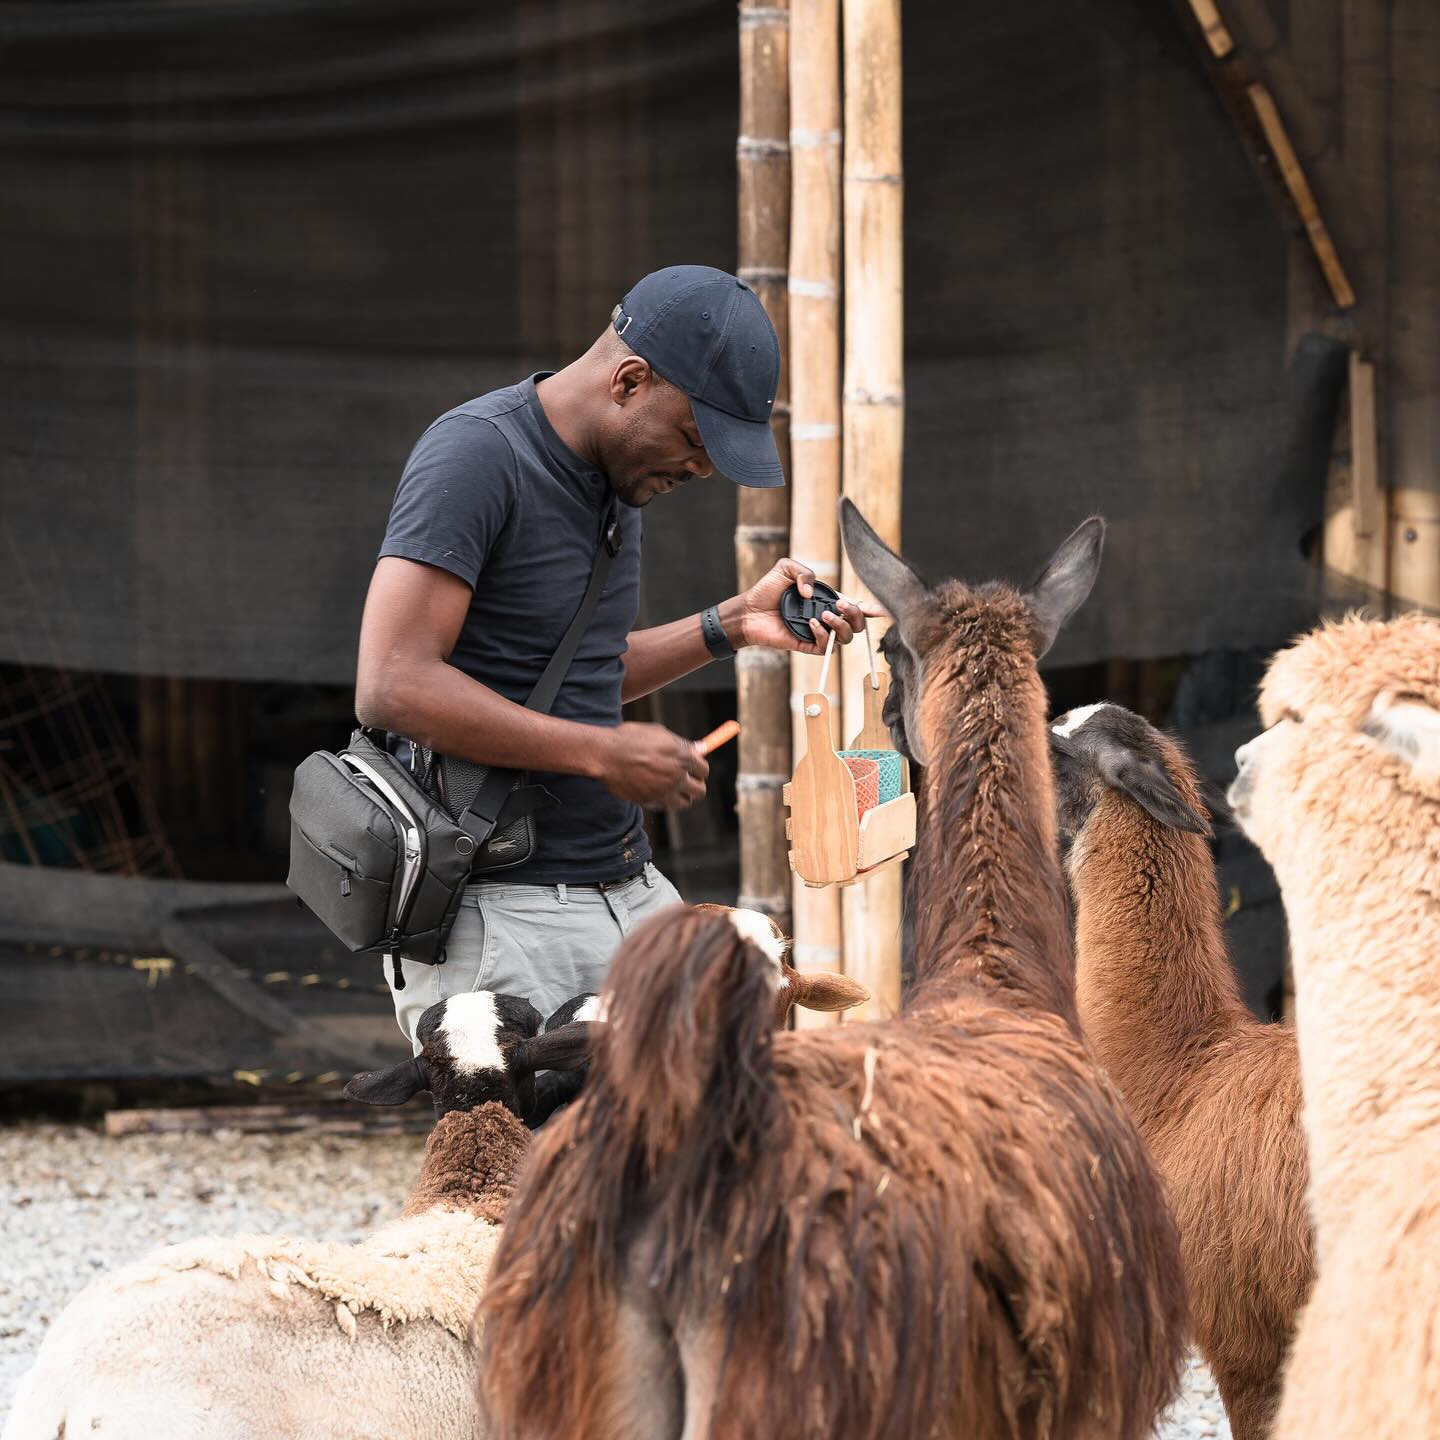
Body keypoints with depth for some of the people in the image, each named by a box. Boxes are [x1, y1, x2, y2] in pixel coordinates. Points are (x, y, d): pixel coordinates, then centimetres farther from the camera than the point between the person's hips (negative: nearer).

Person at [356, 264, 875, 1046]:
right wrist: (604, 754, -21)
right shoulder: (475, 454, -13)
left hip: (631, 893, 8)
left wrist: (730, 624, 14)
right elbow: (392, 688, -22)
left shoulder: (614, 470, 15)